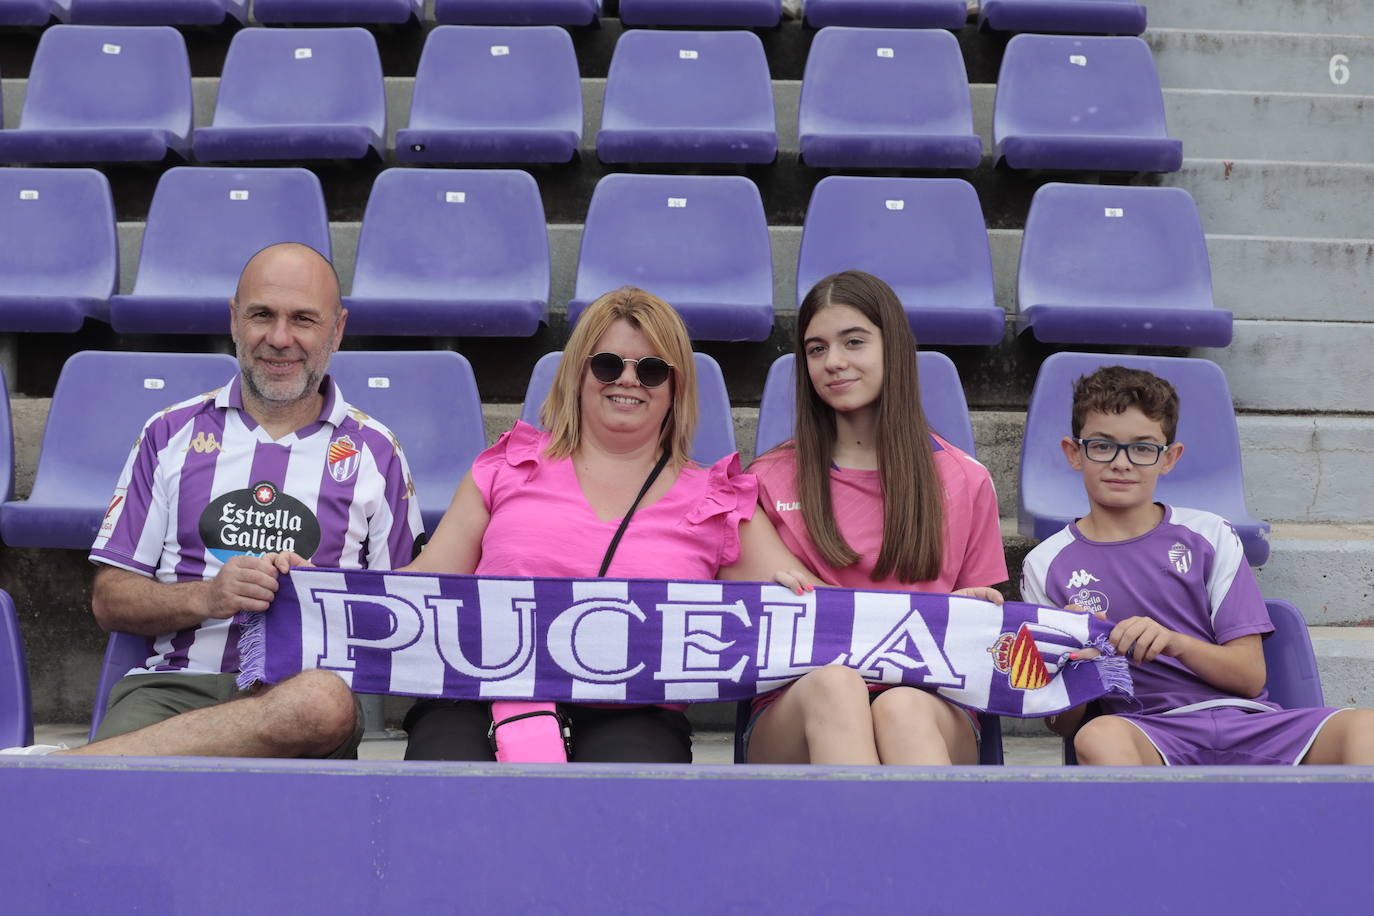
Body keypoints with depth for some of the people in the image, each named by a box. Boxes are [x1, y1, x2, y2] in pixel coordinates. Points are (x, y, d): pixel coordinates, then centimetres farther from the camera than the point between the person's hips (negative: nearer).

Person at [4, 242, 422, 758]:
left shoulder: (374, 451, 15)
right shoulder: (172, 434, 17)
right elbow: (110, 601, 13)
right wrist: (206, 597, -7)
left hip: (305, 681, 2)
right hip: (174, 682, -2)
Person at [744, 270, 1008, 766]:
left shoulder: (966, 482, 15)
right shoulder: (769, 479, 15)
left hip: (929, 706, 0)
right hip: (798, 707, 0)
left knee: (902, 708, -38)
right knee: (834, 684, -37)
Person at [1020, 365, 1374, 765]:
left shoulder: (1208, 535, 12)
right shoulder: (1046, 566, 8)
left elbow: (1250, 677, 6)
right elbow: (1062, 724, 7)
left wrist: (1175, 643, -13)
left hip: (1244, 720, 2)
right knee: (1100, 737, -40)